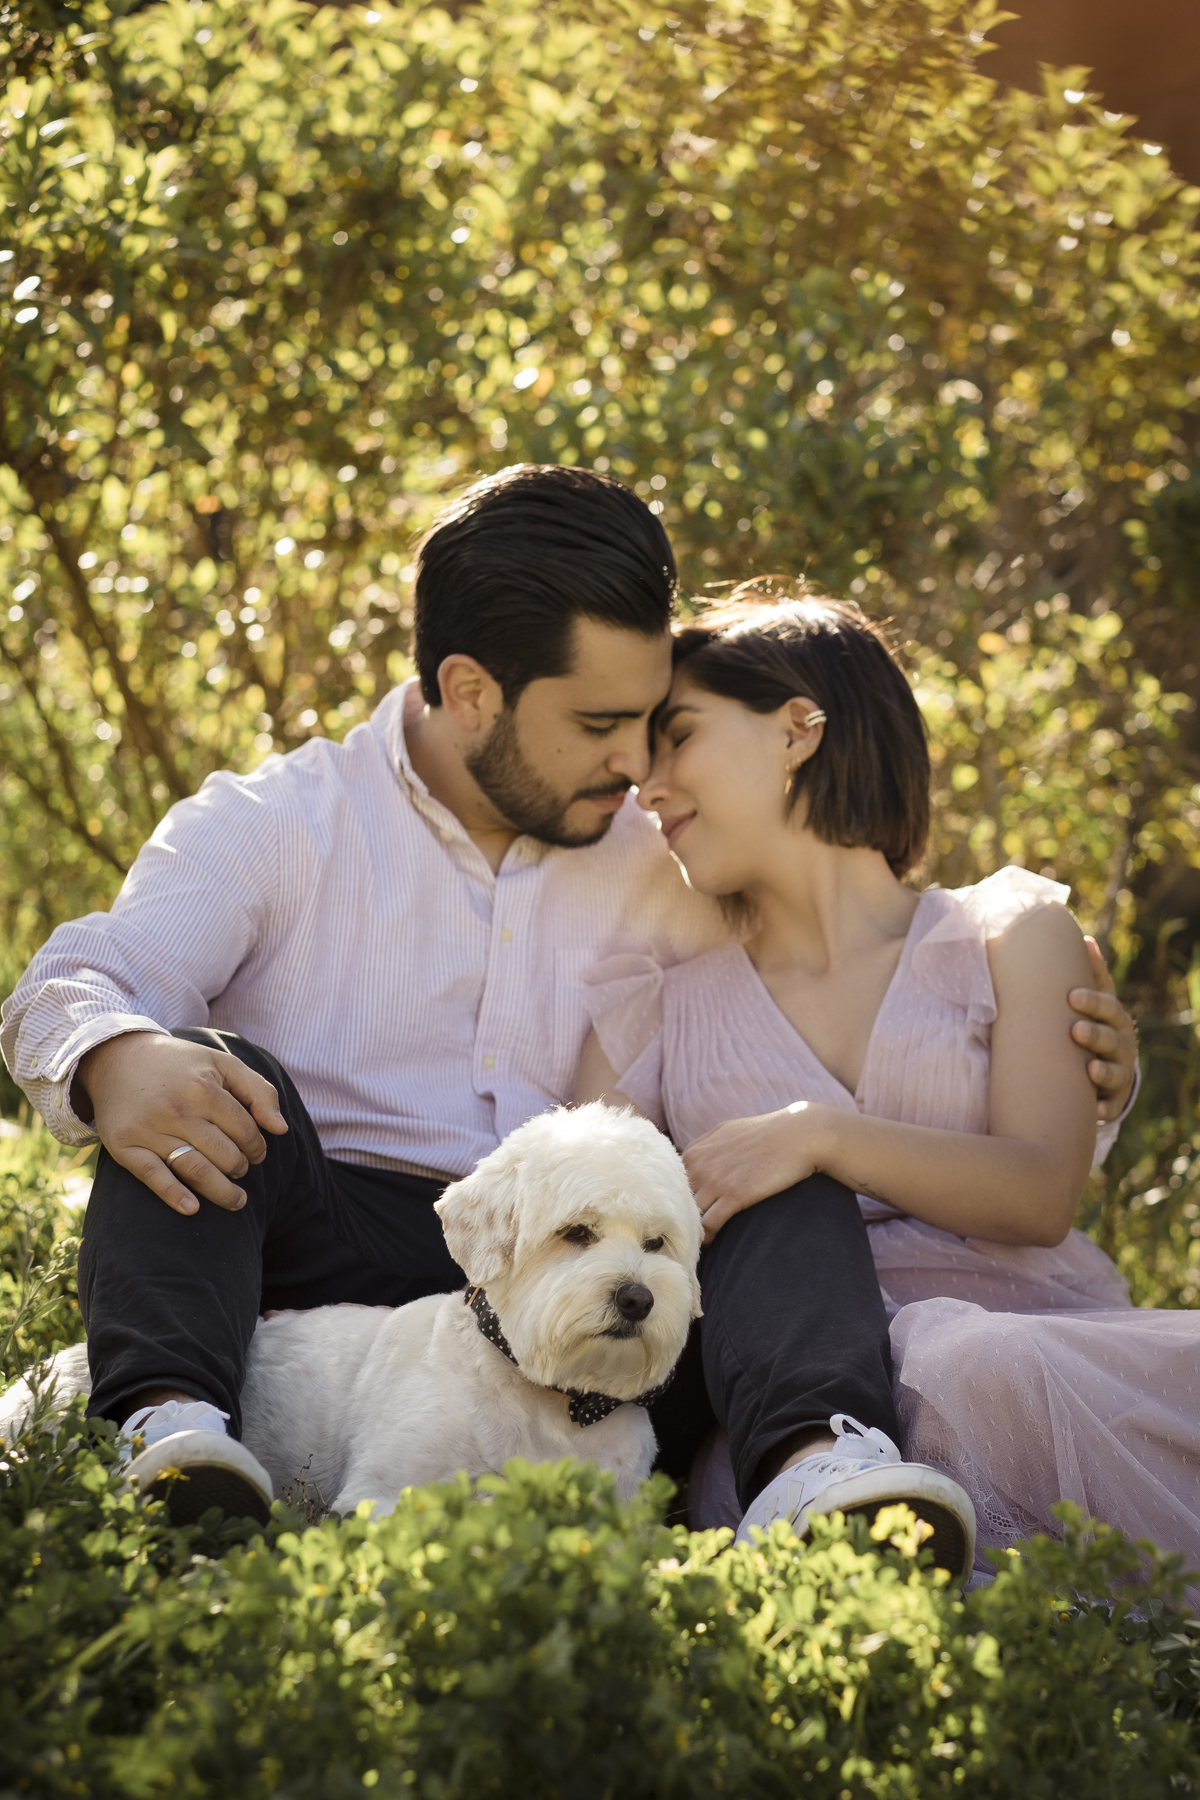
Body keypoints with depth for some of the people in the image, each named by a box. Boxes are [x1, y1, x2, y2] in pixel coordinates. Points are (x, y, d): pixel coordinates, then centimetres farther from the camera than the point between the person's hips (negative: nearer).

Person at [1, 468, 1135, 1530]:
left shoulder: (656, 874, 18)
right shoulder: (271, 826, 6)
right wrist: (116, 1059, -35)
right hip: (321, 1253, -2)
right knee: (213, 1075, -28)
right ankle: (170, 1421, -49)